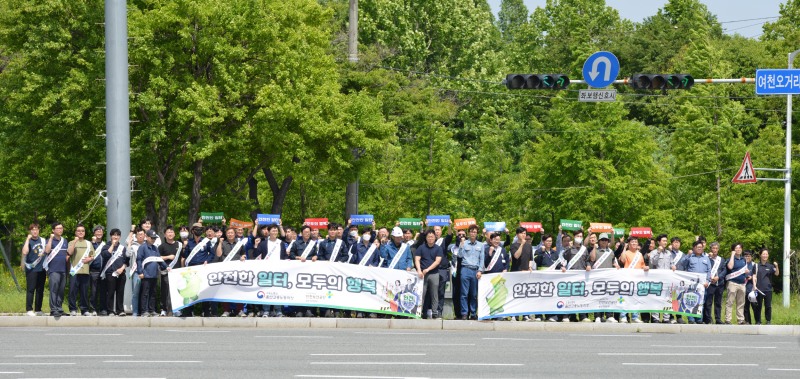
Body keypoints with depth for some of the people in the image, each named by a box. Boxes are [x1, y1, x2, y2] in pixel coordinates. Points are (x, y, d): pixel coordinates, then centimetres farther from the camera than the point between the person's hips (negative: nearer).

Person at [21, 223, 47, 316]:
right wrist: (28, 239, -19)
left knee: (40, 290, 8)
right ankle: (29, 310, -4)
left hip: (41, 269, 5)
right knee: (30, 290, -6)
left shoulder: (43, 241, 11)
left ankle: (38, 310, 14)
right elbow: (25, 252, -23)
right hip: (31, 269, -5)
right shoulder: (28, 241, -5)